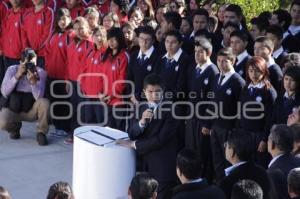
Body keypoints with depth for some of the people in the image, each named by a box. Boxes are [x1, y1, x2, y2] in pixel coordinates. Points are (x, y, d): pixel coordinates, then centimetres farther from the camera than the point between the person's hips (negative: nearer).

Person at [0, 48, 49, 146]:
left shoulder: (40, 73, -13)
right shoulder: (12, 70, -11)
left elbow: (38, 97, -24)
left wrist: (33, 81, -40)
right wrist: (17, 76, -30)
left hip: (31, 110, 0)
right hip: (12, 109, 0)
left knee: (44, 102, -30)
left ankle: (41, 133, -8)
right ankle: (15, 127, 9)